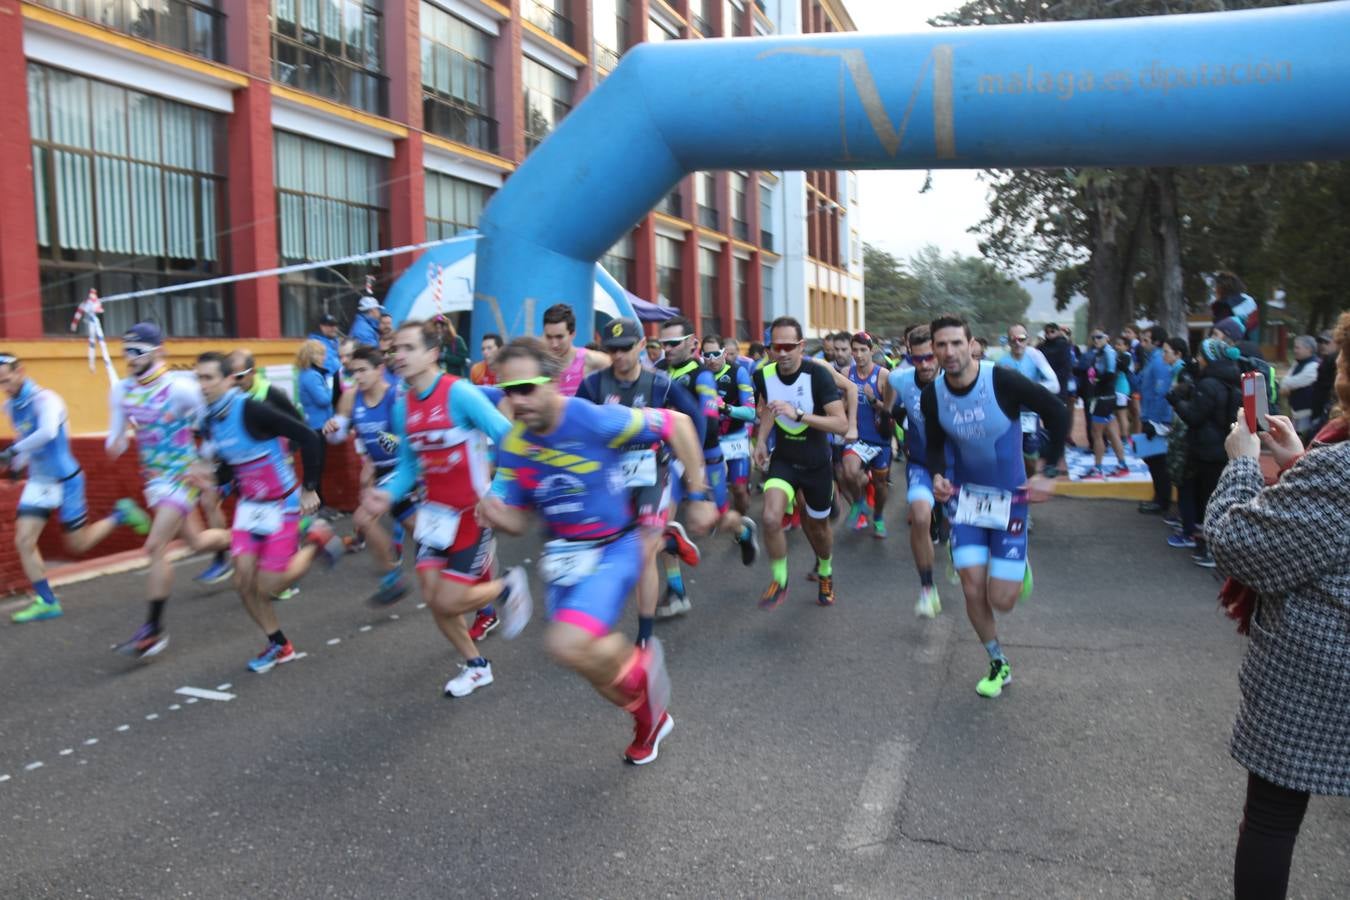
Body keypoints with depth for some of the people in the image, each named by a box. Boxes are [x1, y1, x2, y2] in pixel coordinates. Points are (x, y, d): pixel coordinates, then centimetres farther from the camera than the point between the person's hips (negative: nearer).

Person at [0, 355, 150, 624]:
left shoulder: (45, 399, -21)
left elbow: (47, 432, -41)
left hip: (65, 480, -7)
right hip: (38, 482, 7)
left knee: (79, 544, 4)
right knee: (23, 541, -4)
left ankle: (121, 514, 27)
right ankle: (47, 602, 5)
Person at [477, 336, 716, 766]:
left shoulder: (596, 420, -24)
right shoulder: (514, 447, -8)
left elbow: (677, 424, -14)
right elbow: (518, 521, 0)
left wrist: (698, 495, -10)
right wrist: (497, 514, -24)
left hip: (614, 549, -6)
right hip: (563, 556, 6)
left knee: (567, 644, -28)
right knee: (595, 665, 16)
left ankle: (638, 662, 4)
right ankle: (650, 718, 46)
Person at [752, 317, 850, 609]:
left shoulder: (818, 374, -23)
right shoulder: (764, 375, -11)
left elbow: (842, 424, -30)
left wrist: (798, 414, -39)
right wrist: (761, 440, 1)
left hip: (816, 462, -1)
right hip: (783, 459, 2)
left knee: (818, 526, 16)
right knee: (771, 518, -23)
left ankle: (825, 574, 49)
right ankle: (779, 580, 1)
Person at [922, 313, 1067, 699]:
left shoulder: (1003, 381, -22)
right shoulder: (932, 395, -9)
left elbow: (1058, 414, -12)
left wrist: (1048, 472, -12)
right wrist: (937, 475, -13)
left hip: (1009, 495, -3)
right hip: (966, 495, 3)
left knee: (1001, 600, -5)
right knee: (973, 591, -3)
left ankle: (1019, 568, 32)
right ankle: (999, 665, 21)